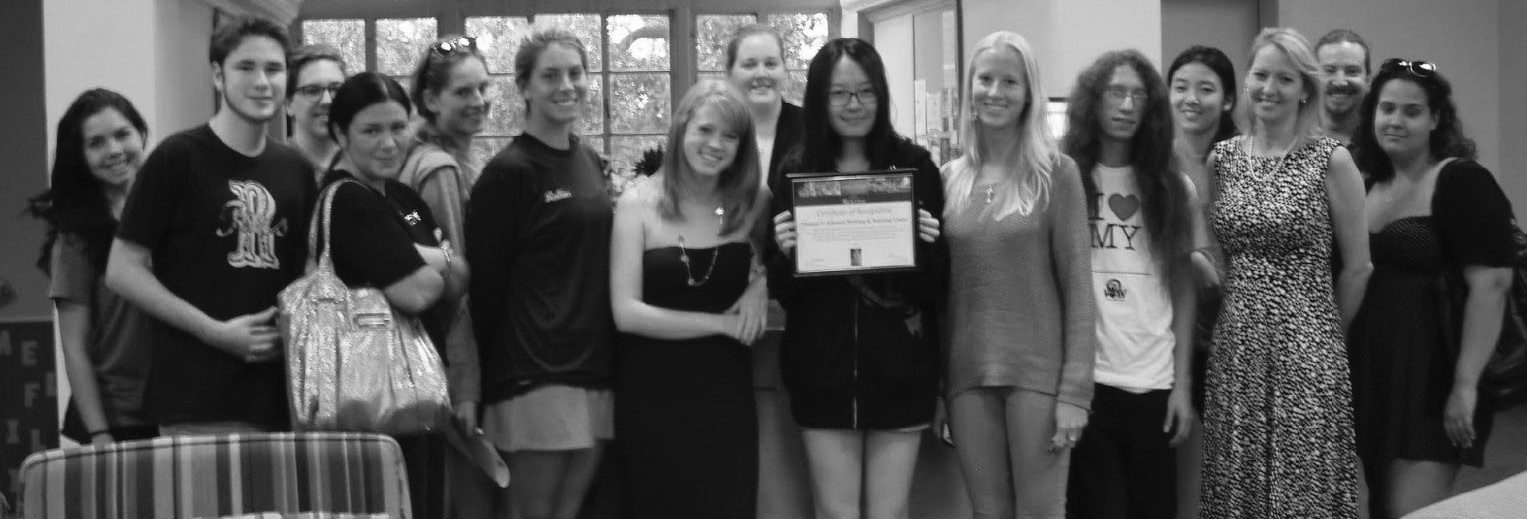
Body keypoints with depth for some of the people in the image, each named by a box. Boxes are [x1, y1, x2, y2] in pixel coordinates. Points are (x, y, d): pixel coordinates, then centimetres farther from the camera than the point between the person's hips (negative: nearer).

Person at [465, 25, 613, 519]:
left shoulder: (590, 161, 13)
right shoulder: (509, 172, -8)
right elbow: (486, 282, -9)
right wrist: (490, 376, -9)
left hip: (593, 365, 7)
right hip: (536, 370, -7)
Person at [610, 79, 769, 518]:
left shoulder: (751, 203, 0)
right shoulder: (638, 203, -7)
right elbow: (626, 313, -12)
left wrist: (760, 286, -7)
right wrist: (720, 322, -12)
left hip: (725, 389, 2)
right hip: (653, 392, -2)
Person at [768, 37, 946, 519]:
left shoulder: (914, 165, 0)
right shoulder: (795, 171, 1)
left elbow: (937, 284, 2)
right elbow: (782, 291, 3)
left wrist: (925, 245, -18)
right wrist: (785, 253, -17)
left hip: (899, 366, 0)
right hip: (822, 368, 1)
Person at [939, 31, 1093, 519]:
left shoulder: (1056, 173, -2)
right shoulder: (950, 179, 8)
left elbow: (1077, 287, -5)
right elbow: (940, 286, 11)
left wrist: (1075, 389, -11)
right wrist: (936, 385, 7)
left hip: (1039, 372, -3)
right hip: (966, 374, 3)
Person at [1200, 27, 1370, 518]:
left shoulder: (1331, 159, -5)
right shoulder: (1222, 159, 6)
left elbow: (1356, 267, 2)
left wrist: (1324, 332, 9)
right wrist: (1242, 312, 10)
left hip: (1306, 350, -3)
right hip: (1234, 349, 4)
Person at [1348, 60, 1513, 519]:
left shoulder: (1462, 182, -10)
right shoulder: (1368, 183, 11)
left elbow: (1490, 284, -17)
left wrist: (1466, 383, -22)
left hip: (1430, 376, -7)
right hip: (1369, 375, 7)